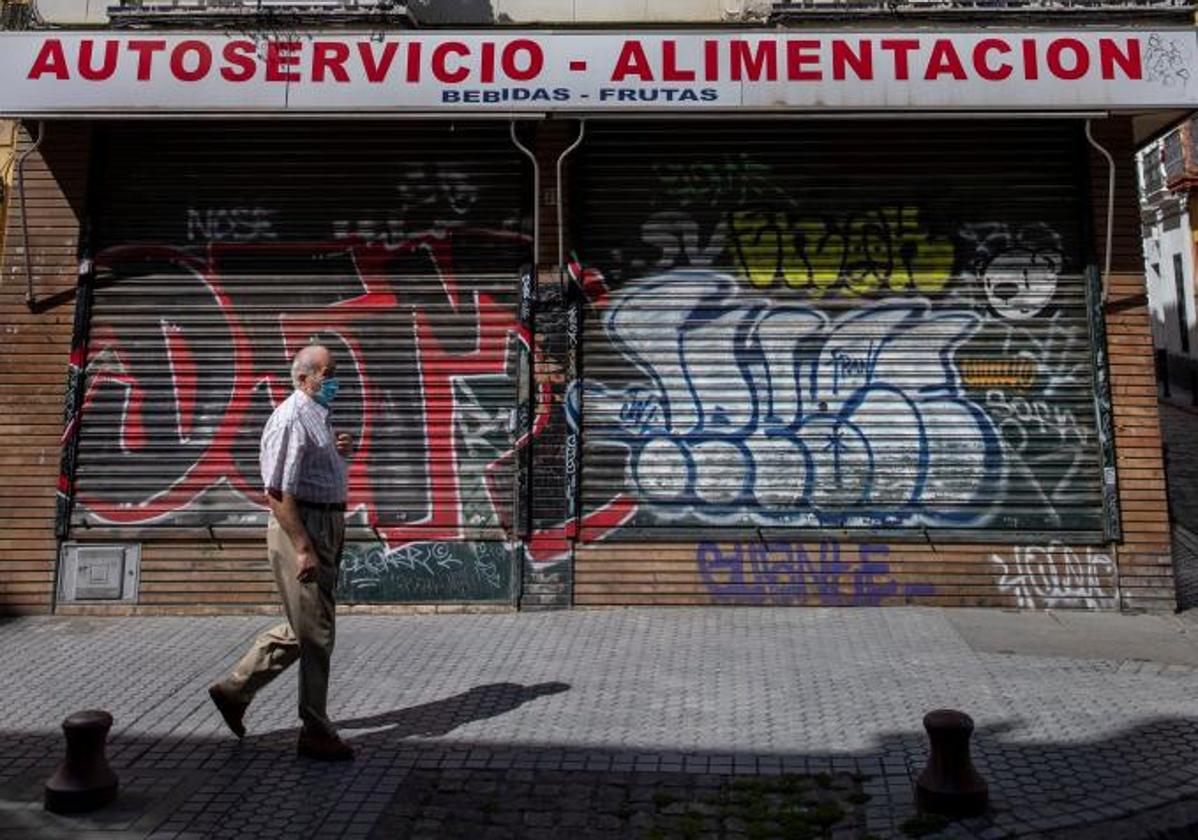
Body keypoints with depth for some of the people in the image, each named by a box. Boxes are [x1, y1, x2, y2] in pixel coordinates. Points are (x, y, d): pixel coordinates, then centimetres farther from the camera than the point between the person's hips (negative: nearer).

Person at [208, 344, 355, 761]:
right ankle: (316, 732, 12)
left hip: (327, 526, 10)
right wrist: (303, 549, -23)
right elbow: (278, 493, -21)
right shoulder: (291, 420, -15)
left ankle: (234, 689, 31)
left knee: (301, 628, 18)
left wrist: (338, 453, 8)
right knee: (315, 633, 0)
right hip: (300, 528, -10)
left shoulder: (319, 417, 14)